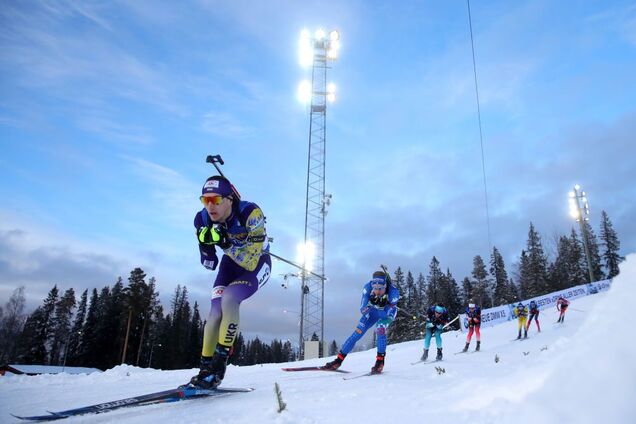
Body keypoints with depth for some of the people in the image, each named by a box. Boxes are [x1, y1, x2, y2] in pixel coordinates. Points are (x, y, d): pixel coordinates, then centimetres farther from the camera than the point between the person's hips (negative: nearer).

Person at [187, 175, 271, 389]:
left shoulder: (250, 213, -34)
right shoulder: (203, 220, -20)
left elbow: (250, 262, -32)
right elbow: (210, 265, -11)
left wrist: (226, 244, -44)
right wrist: (206, 244, -30)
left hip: (257, 263, -4)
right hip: (232, 262, 4)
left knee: (229, 298, -26)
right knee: (215, 311, -12)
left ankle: (219, 364, -16)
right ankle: (205, 368, 2)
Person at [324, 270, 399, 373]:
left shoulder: (393, 292, -37)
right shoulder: (368, 287, -32)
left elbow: (389, 314, -32)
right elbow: (363, 309, -24)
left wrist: (371, 308, -42)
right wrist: (366, 309, -47)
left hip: (387, 313, -2)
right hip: (373, 311, 2)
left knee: (380, 329, -29)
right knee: (358, 332, -8)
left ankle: (380, 362, -13)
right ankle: (339, 360, 2)